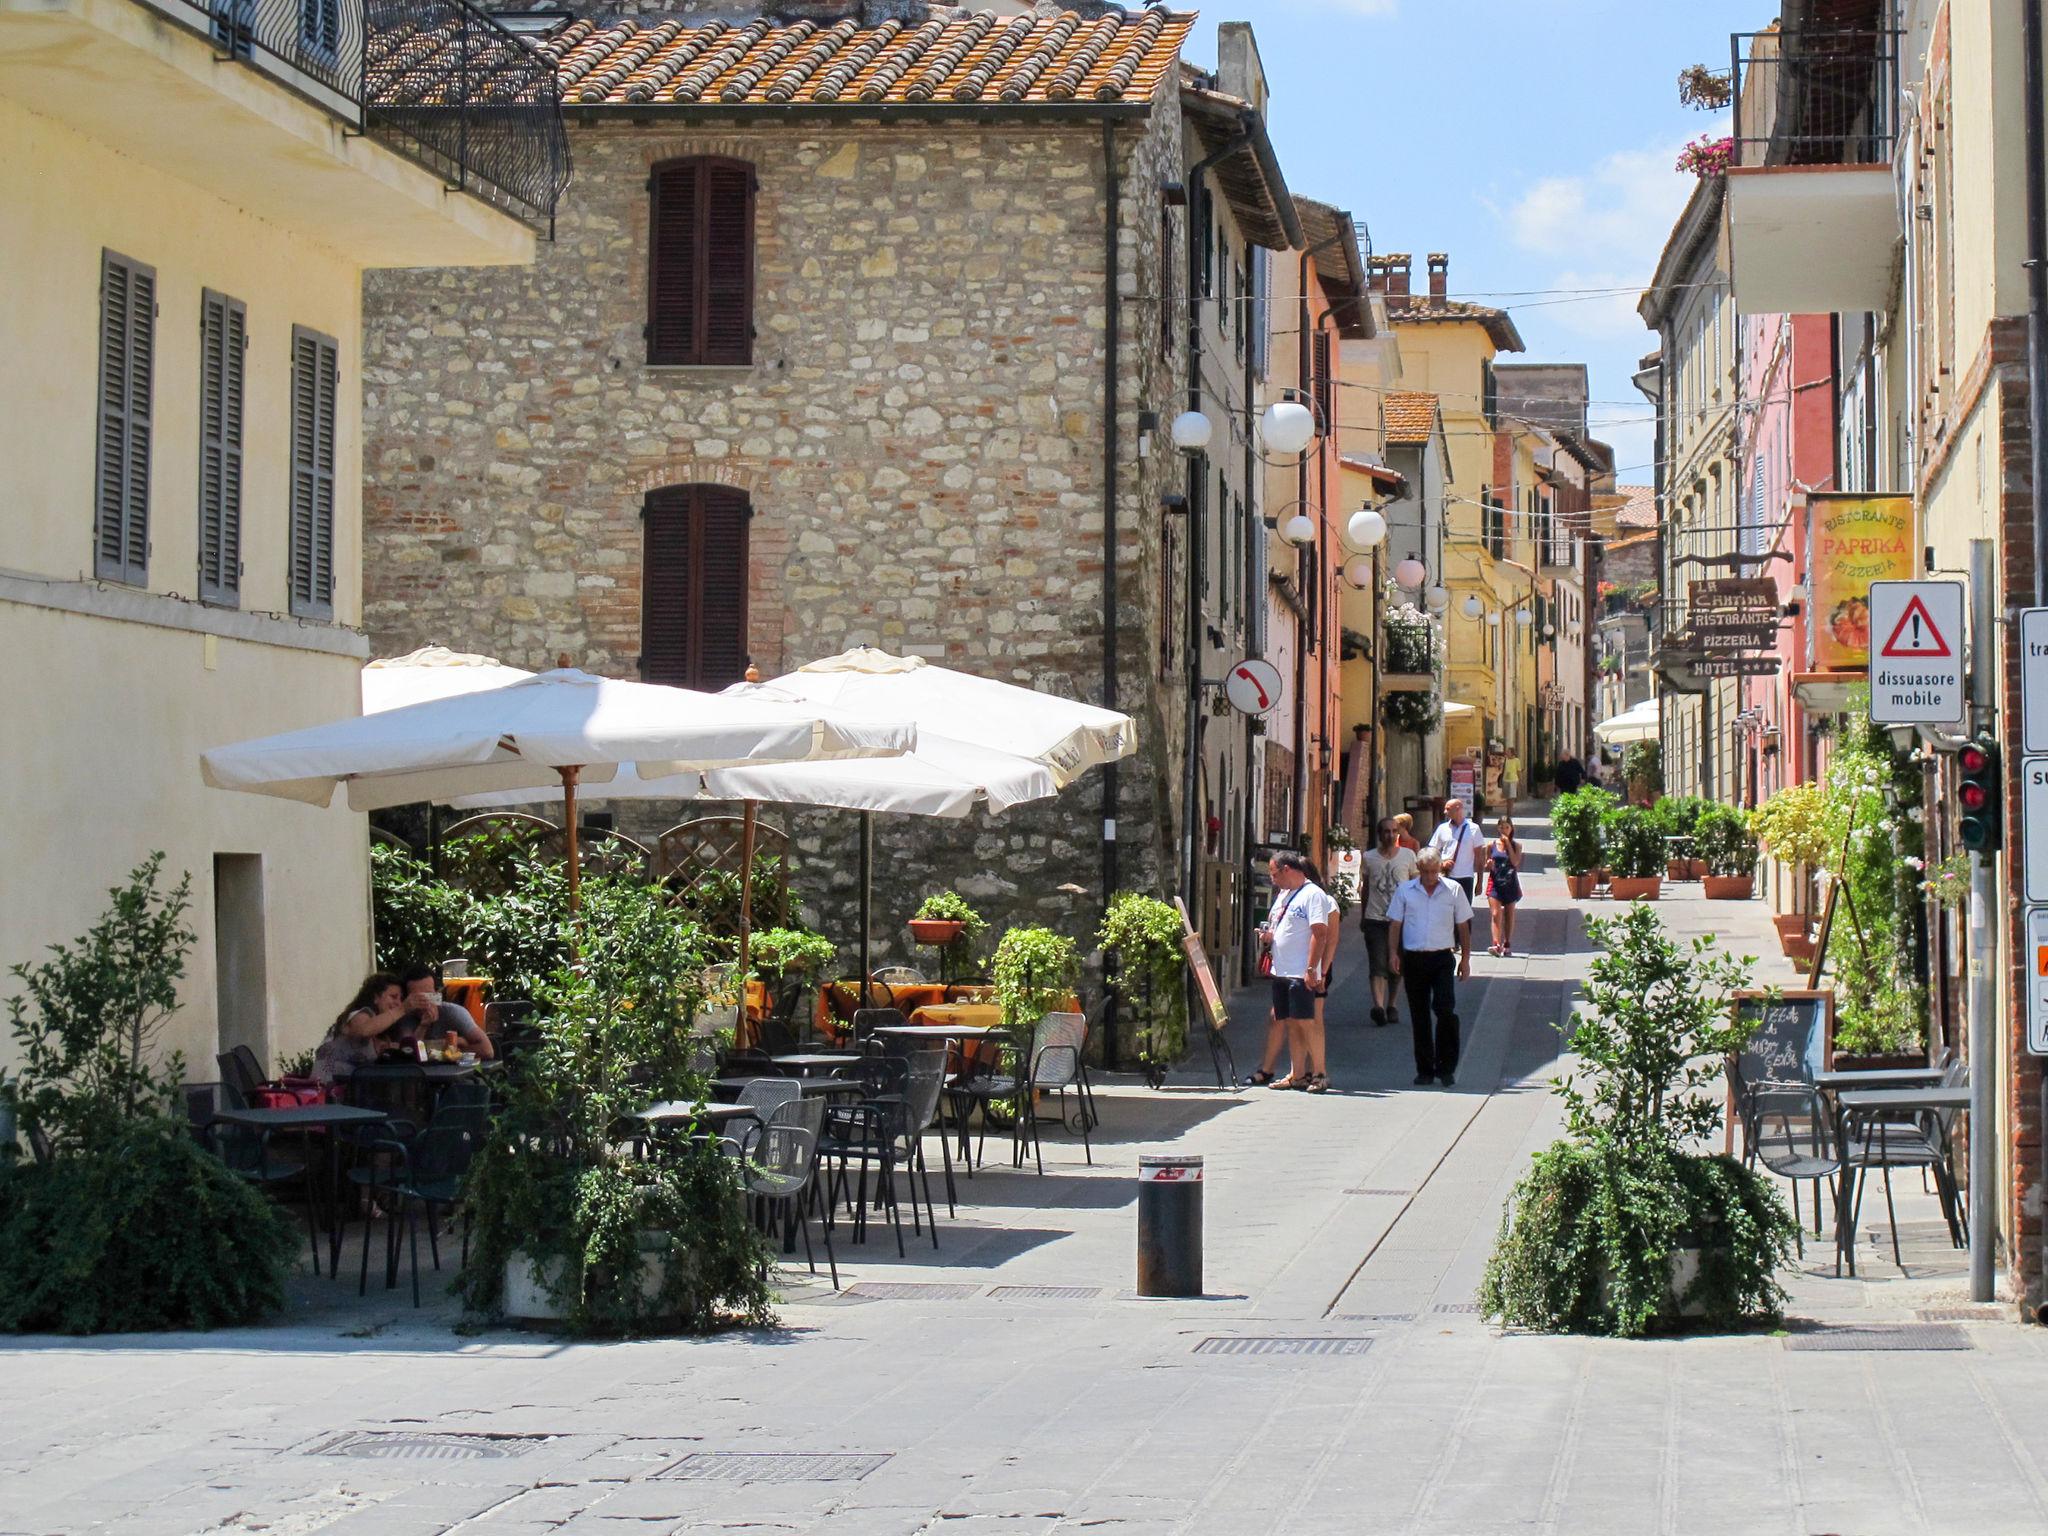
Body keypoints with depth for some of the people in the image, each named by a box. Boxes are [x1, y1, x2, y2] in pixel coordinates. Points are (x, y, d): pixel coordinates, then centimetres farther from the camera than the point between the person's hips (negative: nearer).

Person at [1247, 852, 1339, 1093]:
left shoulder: (1314, 895, -9)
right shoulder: (1283, 895, 18)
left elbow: (1320, 934, -16)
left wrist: (1312, 970, -21)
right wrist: (1268, 937, 3)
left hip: (1302, 974, -8)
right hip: (1281, 971, 8)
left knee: (1305, 1023, -8)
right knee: (1291, 1024, 8)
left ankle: (1319, 1074, -3)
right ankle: (1297, 1076, 11)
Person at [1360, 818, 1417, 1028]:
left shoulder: (1408, 855, 4)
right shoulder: (1369, 858, 3)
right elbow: (1365, 889, 12)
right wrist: (1363, 916, 13)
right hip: (1375, 918, -1)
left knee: (1396, 965, 10)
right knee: (1378, 965, -12)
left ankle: (1391, 1005, 25)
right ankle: (1378, 1006, -25)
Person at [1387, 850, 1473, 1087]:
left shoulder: (1454, 890, 5)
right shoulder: (1405, 891, 6)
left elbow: (1463, 926, 9)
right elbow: (1395, 924, 8)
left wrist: (1465, 959, 6)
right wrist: (1394, 953, -4)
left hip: (1443, 958, -1)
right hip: (1413, 958, 1)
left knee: (1445, 1009, -13)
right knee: (1419, 1016, 5)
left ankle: (1446, 1068, -4)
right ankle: (1425, 1070, 13)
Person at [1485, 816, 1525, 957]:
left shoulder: (1516, 846, 4)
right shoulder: (1491, 845, 5)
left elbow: (1515, 862, -12)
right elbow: (1486, 867, 10)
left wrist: (1508, 844, -11)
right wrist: (1489, 865, -14)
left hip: (1510, 883, 1)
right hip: (1495, 883, -1)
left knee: (1509, 915, 9)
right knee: (1495, 914, -14)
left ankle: (1507, 945, 20)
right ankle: (1496, 945, -24)